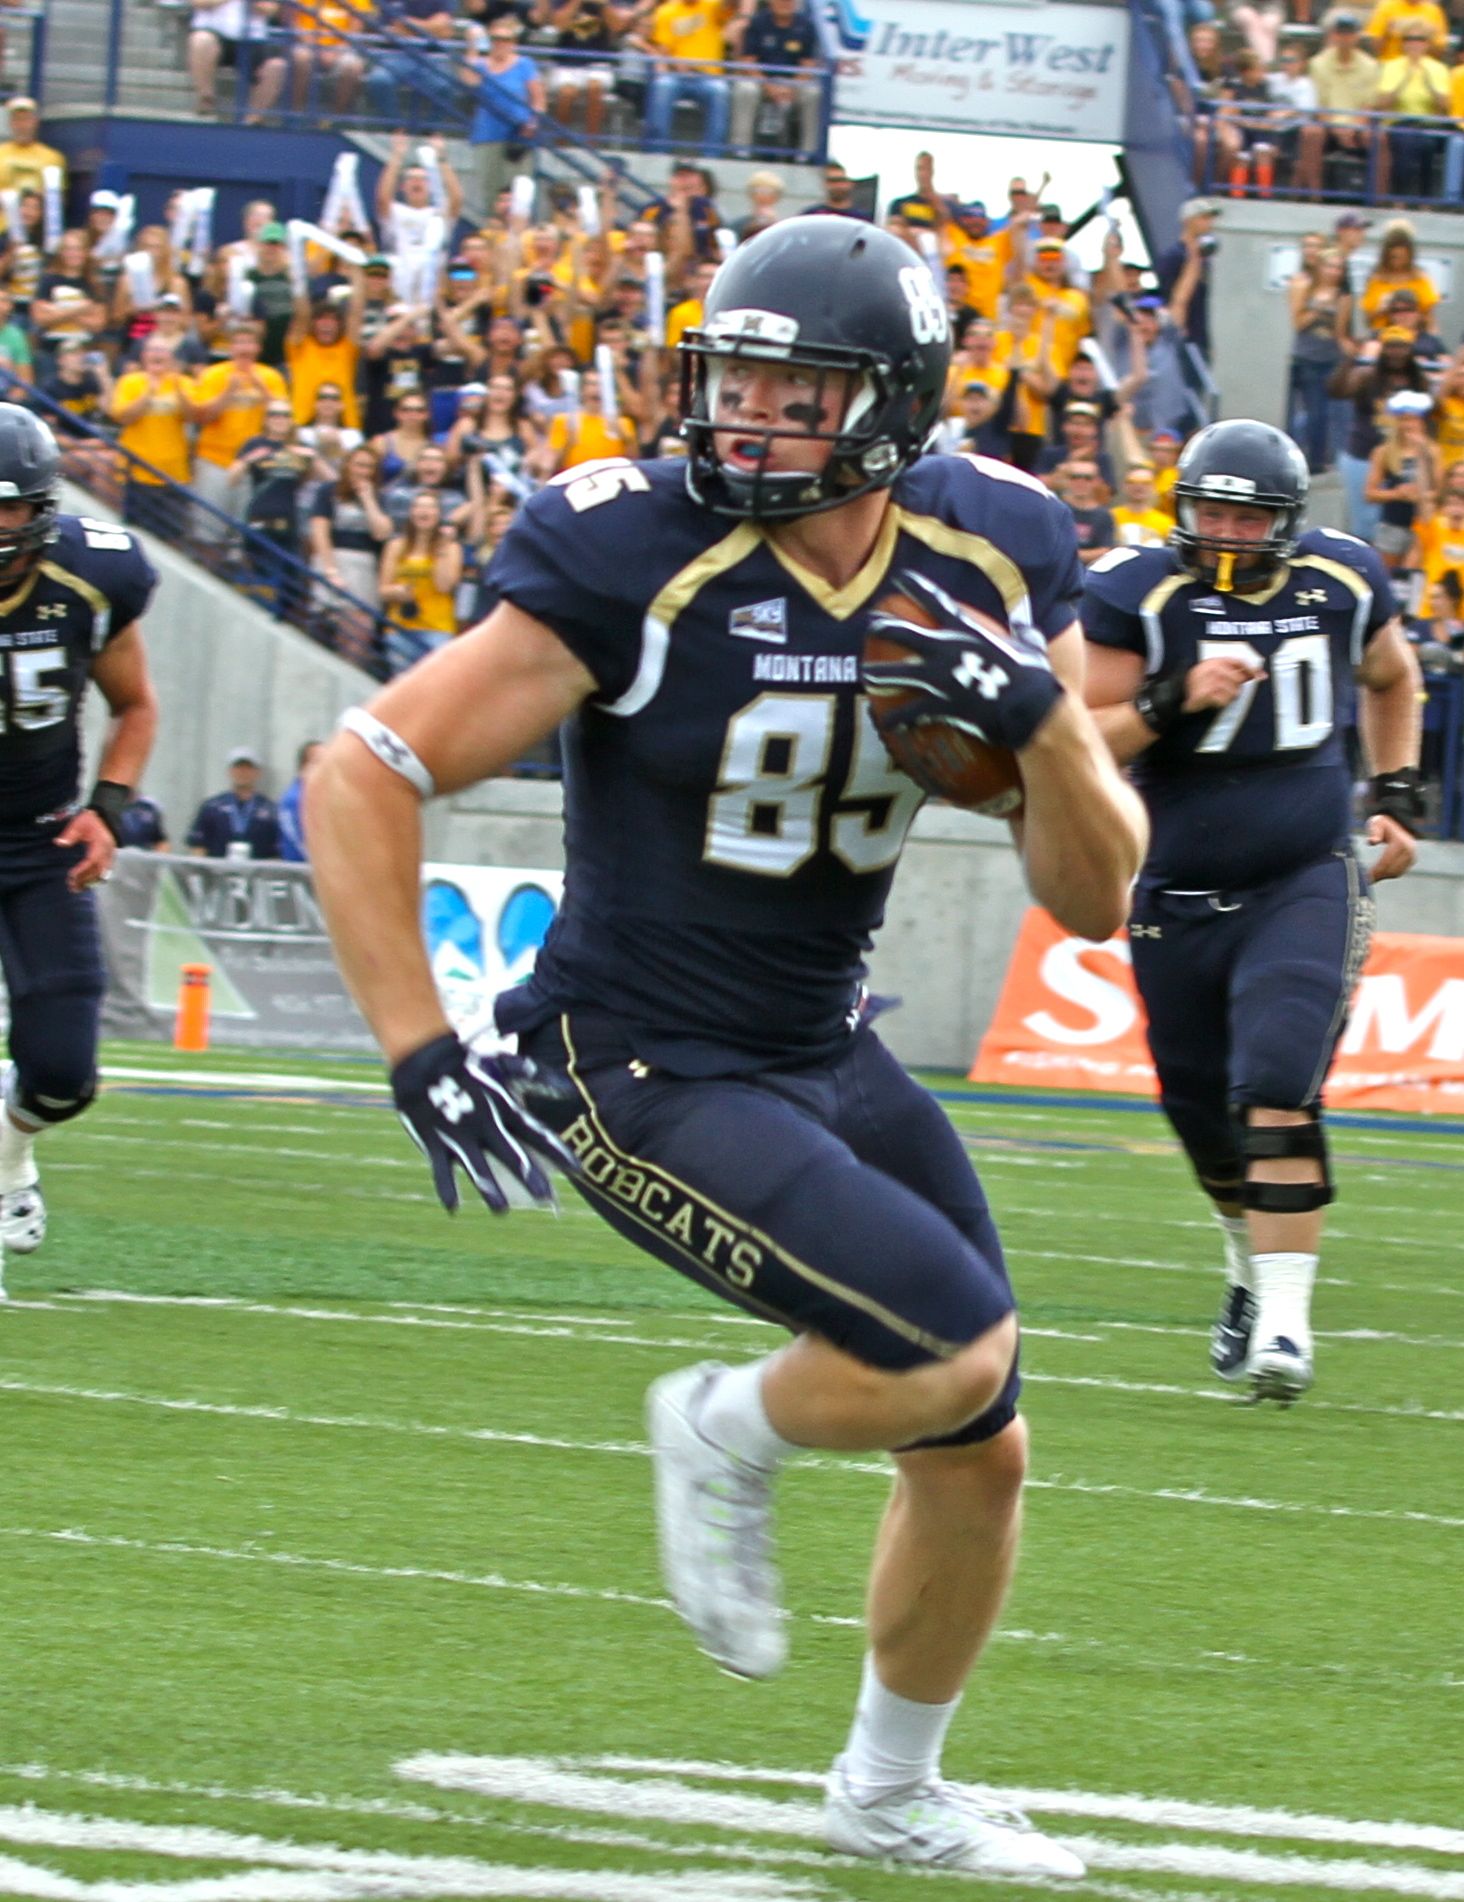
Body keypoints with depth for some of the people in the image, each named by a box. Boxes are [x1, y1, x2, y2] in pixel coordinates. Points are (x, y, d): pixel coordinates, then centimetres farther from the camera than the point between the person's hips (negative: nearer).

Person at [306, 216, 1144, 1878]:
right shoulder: (636, 561, -21)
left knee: (977, 1458, 13)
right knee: (957, 1348, -23)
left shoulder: (986, 564, -5)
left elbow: (1094, 899, -2)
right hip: (641, 1077, -7)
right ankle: (727, 1436, 10)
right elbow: (360, 778, -19)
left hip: (829, 1056, 7)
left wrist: (1045, 715, -20)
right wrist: (420, 1055, -23)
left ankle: (890, 1800, 38)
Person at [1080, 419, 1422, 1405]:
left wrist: (1397, 795, 10)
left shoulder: (1342, 583, -3)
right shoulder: (1138, 594, -11)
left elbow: (1392, 679, 20)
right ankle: (1255, 1263, 42)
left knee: (1276, 1095, -21)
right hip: (1180, 896, 1)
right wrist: (1176, 700, -28)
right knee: (1208, 1123, 13)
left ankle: (1284, 1318, -21)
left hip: (1306, 886, -1)